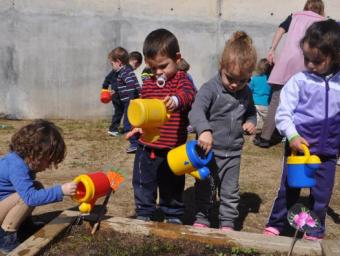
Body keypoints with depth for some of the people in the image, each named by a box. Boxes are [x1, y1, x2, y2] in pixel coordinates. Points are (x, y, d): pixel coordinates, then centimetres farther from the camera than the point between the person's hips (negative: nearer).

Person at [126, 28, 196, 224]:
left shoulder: (181, 80, -9)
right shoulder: (148, 84, 8)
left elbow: (188, 94, -33)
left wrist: (176, 100, -53)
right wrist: (139, 126, 8)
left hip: (173, 149, -4)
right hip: (147, 147, 4)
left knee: (172, 187, 13)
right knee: (143, 185, 13)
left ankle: (174, 217, 33)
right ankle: (143, 215, 32)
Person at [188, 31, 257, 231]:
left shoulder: (246, 93, 3)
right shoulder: (210, 88, -16)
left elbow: (251, 111, 21)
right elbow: (196, 111, -31)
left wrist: (251, 122, -1)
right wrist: (204, 130, -48)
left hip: (233, 153, 4)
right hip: (209, 150, -4)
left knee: (230, 191, 13)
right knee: (205, 189, 11)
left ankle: (228, 222, 28)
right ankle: (202, 219, 29)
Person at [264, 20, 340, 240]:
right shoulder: (299, 81, -9)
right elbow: (283, 112, -9)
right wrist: (292, 135, -22)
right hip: (298, 146, -2)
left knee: (321, 196, 13)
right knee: (288, 191, 10)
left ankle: (315, 233, 31)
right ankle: (274, 227, 27)